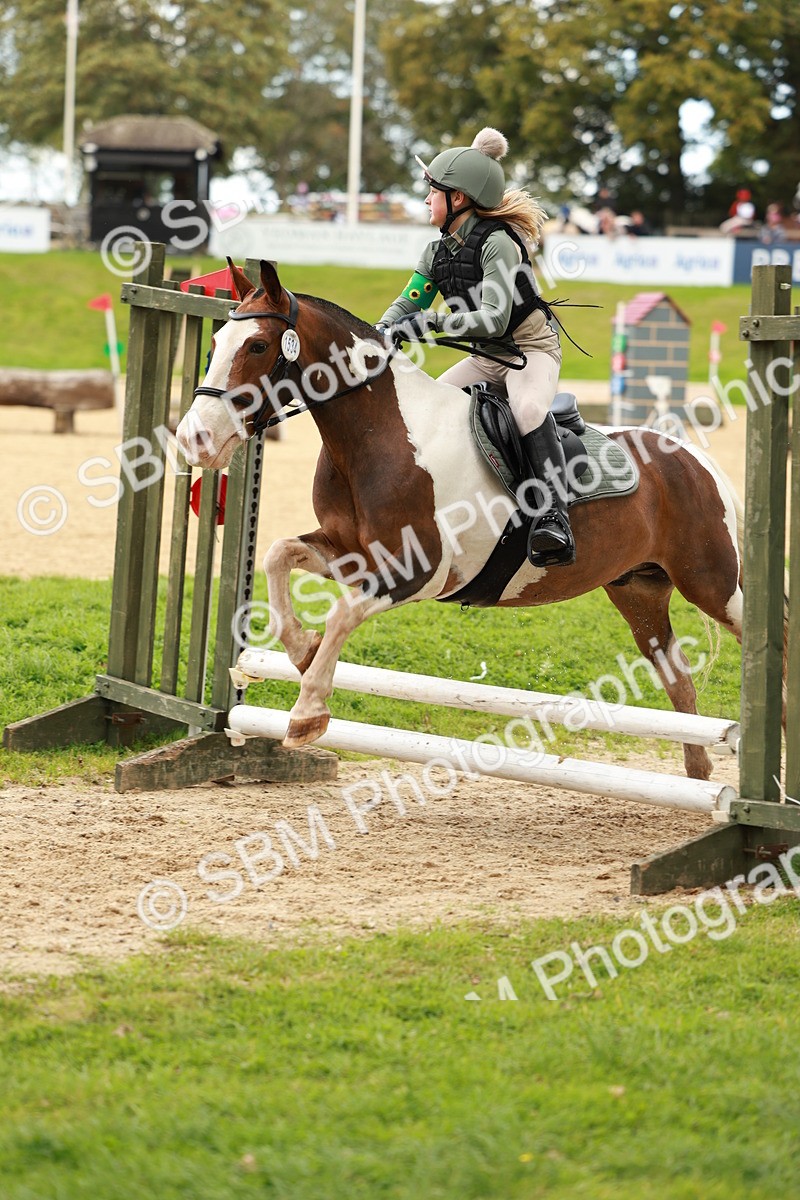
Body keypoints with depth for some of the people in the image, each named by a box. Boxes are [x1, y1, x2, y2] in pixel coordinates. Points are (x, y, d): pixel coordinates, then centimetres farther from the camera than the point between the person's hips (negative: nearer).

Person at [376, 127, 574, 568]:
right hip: (486, 358, 9)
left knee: (528, 409, -37)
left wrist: (432, 322, -36)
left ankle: (553, 519, -48)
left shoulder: (497, 243, -21)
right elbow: (407, 305, 2)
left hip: (532, 348, -9)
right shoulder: (439, 252, 4)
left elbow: (493, 319, -29)